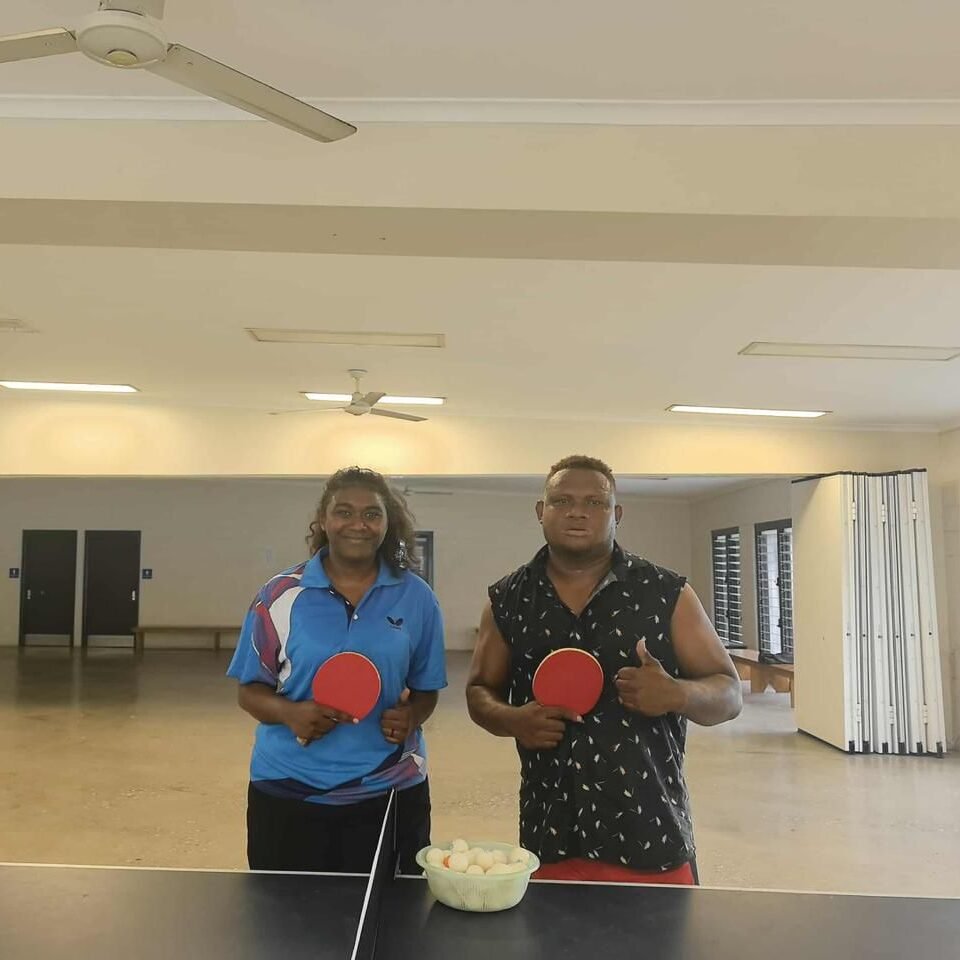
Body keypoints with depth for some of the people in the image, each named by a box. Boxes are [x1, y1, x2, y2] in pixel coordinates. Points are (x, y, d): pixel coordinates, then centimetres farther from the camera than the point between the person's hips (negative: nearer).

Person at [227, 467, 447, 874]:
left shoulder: (416, 599, 0)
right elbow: (250, 690, 1)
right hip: (287, 793, 0)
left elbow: (425, 690, 8)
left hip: (389, 793, 1)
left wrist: (411, 717, -14)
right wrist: (290, 713, -19)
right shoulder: (280, 594, -3)